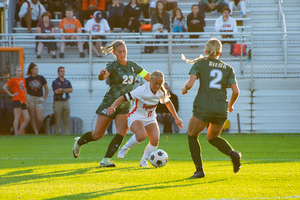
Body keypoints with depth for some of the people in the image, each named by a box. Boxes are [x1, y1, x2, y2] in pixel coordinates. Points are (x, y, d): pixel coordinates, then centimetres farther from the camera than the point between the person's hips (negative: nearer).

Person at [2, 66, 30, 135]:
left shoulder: (23, 80, 21)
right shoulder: (13, 80, 1)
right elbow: (4, 87, -6)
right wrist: (11, 94, -6)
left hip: (23, 101, 7)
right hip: (17, 100, -7)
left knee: (27, 119, 0)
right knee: (17, 117, -12)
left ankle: (19, 133, 7)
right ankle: (16, 134, -11)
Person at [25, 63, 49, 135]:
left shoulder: (41, 78, 6)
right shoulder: (27, 80, 5)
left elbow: (47, 89, 14)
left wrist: (44, 99, 10)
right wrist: (25, 101, 0)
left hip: (39, 99, 1)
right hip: (30, 98, 0)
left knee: (39, 119, -8)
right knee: (33, 118, -3)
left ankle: (37, 131, 12)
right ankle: (36, 134, -1)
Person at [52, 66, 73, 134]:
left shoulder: (67, 82, 16)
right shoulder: (55, 82, 4)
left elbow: (71, 90, 1)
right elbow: (56, 91, -10)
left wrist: (62, 90, -8)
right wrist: (66, 91, -1)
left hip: (66, 102, 4)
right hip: (58, 102, -4)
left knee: (67, 120, 1)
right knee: (58, 120, -5)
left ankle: (67, 133, 3)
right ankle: (58, 133, -2)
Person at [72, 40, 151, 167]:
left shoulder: (133, 66, 7)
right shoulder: (112, 66, -10)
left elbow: (150, 77, 13)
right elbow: (102, 77, -30)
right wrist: (102, 74, -53)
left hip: (125, 105, 4)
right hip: (110, 103, -4)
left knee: (122, 132, -16)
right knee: (97, 135, 0)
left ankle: (106, 160, -13)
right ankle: (79, 142, 31)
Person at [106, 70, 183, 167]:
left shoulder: (162, 92, -6)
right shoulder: (141, 91, -23)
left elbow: (168, 103, 15)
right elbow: (123, 98, -24)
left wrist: (176, 118, 21)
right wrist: (113, 107, -41)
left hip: (150, 119, 5)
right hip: (135, 118, -5)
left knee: (155, 138, -22)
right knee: (142, 135, -35)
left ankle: (144, 161, 2)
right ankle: (125, 148, -6)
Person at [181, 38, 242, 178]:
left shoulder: (200, 64, 3)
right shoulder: (228, 69, 12)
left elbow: (190, 84, -9)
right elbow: (236, 91, 3)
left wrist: (184, 88, 13)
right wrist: (230, 104, 21)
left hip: (203, 108, -4)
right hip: (221, 109, 4)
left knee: (192, 135, 19)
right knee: (212, 137, 27)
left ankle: (199, 170, 5)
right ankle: (233, 153, -1)